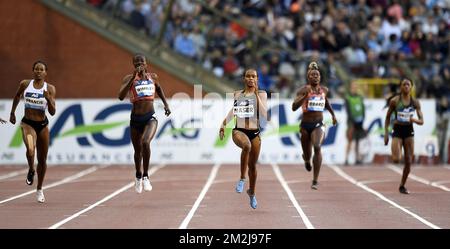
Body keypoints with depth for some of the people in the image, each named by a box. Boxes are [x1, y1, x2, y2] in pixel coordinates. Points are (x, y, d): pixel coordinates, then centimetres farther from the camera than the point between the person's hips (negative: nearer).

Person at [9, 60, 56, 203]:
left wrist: (48, 99, -24)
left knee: (42, 159, 10)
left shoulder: (50, 89, -5)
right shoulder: (25, 84, -3)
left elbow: (52, 112, -8)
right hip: (27, 123, -1)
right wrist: (12, 113, 22)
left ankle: (39, 190, 29)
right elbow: (17, 96, 18)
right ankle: (31, 170, 3)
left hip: (43, 125, 1)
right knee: (30, 150, -30)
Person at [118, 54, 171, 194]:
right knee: (138, 150, 14)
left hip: (150, 118, 0)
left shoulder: (153, 77, 2)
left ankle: (145, 177, -14)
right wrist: (133, 78, -28)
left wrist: (165, 103, 18)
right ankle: (138, 176, 43)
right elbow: (121, 97, -24)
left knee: (146, 142, -27)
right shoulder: (129, 79, -8)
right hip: (135, 119, 0)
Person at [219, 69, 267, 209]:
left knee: (253, 165, 12)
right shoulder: (237, 94, 7)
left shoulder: (261, 94, 0)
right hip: (239, 131, 0)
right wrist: (223, 124, 13)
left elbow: (264, 115, -13)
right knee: (247, 145, -37)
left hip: (255, 132, 1)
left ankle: (252, 192, 38)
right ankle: (242, 178, -25)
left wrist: (257, 95, -14)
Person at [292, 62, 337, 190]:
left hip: (318, 125, 1)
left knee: (317, 147, -26)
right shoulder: (303, 90, -9)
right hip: (305, 125, -1)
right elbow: (294, 107, -21)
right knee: (307, 155, 11)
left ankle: (315, 181, -21)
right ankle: (306, 159, 55)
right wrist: (305, 96, -31)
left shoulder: (324, 90, 4)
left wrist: (333, 114, 25)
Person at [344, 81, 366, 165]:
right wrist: (353, 120, -14)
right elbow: (348, 110, -8)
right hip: (351, 121, -5)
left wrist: (362, 119, -1)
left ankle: (357, 158, 12)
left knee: (357, 141, 8)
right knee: (350, 140, -11)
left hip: (359, 121, 5)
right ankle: (346, 159, -12)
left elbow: (363, 109, 12)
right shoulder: (348, 98, -3)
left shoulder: (360, 97, 11)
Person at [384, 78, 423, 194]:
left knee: (409, 162, 1)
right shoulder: (394, 101, -5)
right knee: (396, 160, -19)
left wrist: (414, 120, -21)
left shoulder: (415, 102, 0)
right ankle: (395, 152, 20)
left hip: (409, 131, 2)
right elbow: (388, 117, 3)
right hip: (397, 130, -2)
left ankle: (402, 186, 19)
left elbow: (421, 121, 2)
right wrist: (386, 133, -4)